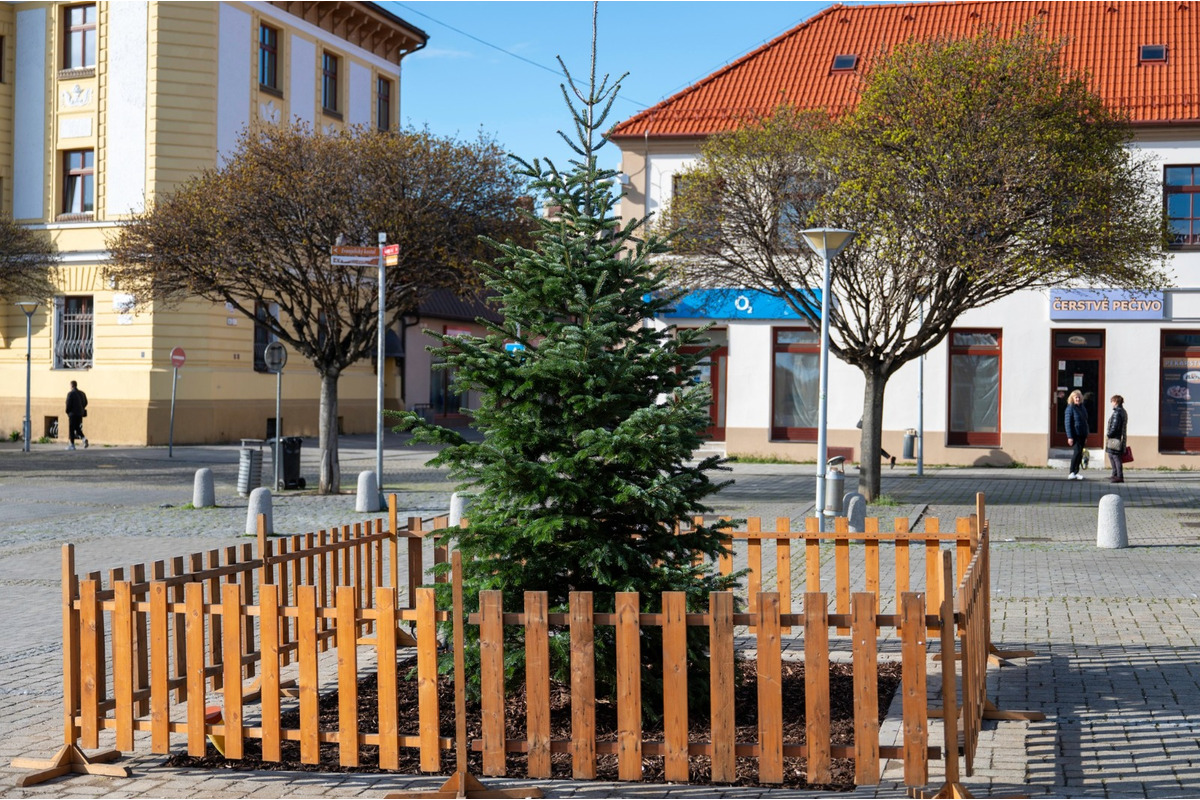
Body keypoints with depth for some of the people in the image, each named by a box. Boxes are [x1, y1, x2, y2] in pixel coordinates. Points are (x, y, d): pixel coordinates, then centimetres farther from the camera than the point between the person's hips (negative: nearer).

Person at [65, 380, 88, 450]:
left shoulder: (70, 394, -11)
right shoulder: (82, 393, 8)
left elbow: (68, 404, -14)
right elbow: (85, 403, 11)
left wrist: (67, 412, 1)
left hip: (73, 414, -6)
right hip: (80, 414, 6)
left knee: (72, 429, 1)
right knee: (78, 428, 13)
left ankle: (72, 445, 2)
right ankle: (84, 438, -12)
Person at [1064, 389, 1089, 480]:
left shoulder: (1083, 408, 14)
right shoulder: (1070, 408, -8)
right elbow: (1067, 423, -11)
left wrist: (1086, 436, 19)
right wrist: (1069, 437, -17)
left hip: (1082, 435, 7)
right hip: (1075, 434, -7)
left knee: (1080, 453, 8)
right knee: (1077, 451, -17)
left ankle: (1076, 472, 16)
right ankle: (1072, 473, -15)